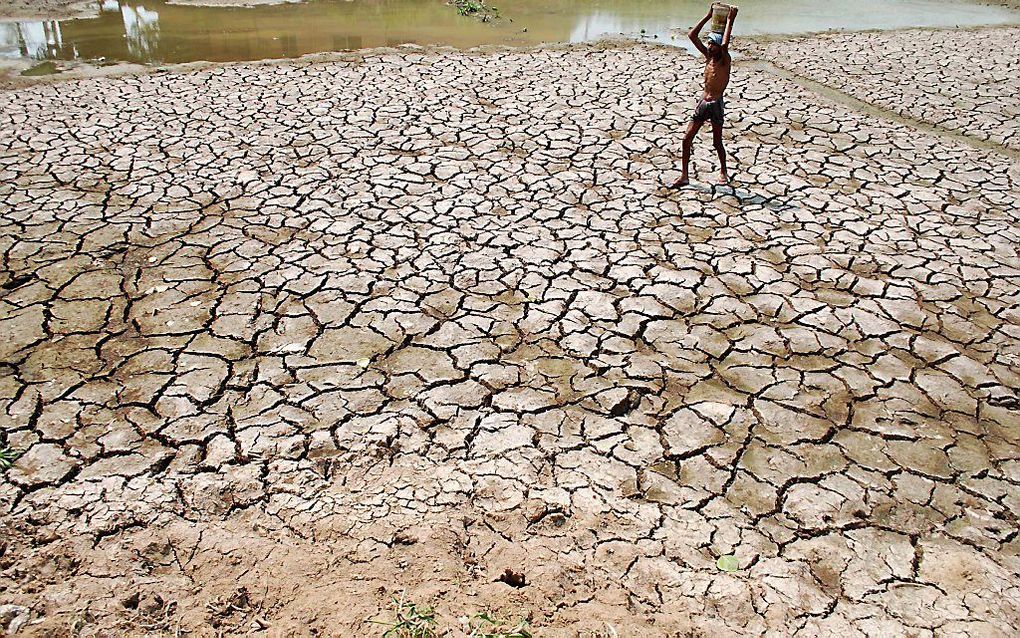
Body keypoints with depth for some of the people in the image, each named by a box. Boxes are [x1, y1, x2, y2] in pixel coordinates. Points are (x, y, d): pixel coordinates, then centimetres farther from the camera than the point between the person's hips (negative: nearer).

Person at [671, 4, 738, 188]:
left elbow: (725, 44, -32)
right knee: (687, 139, 0)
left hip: (716, 105, -6)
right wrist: (708, 16, 1)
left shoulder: (725, 60, -10)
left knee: (717, 143, 6)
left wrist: (730, 20, -23)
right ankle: (684, 176, 7)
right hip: (702, 103, 6)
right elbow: (692, 36, 4)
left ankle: (723, 172, 28)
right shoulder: (708, 56, 7)